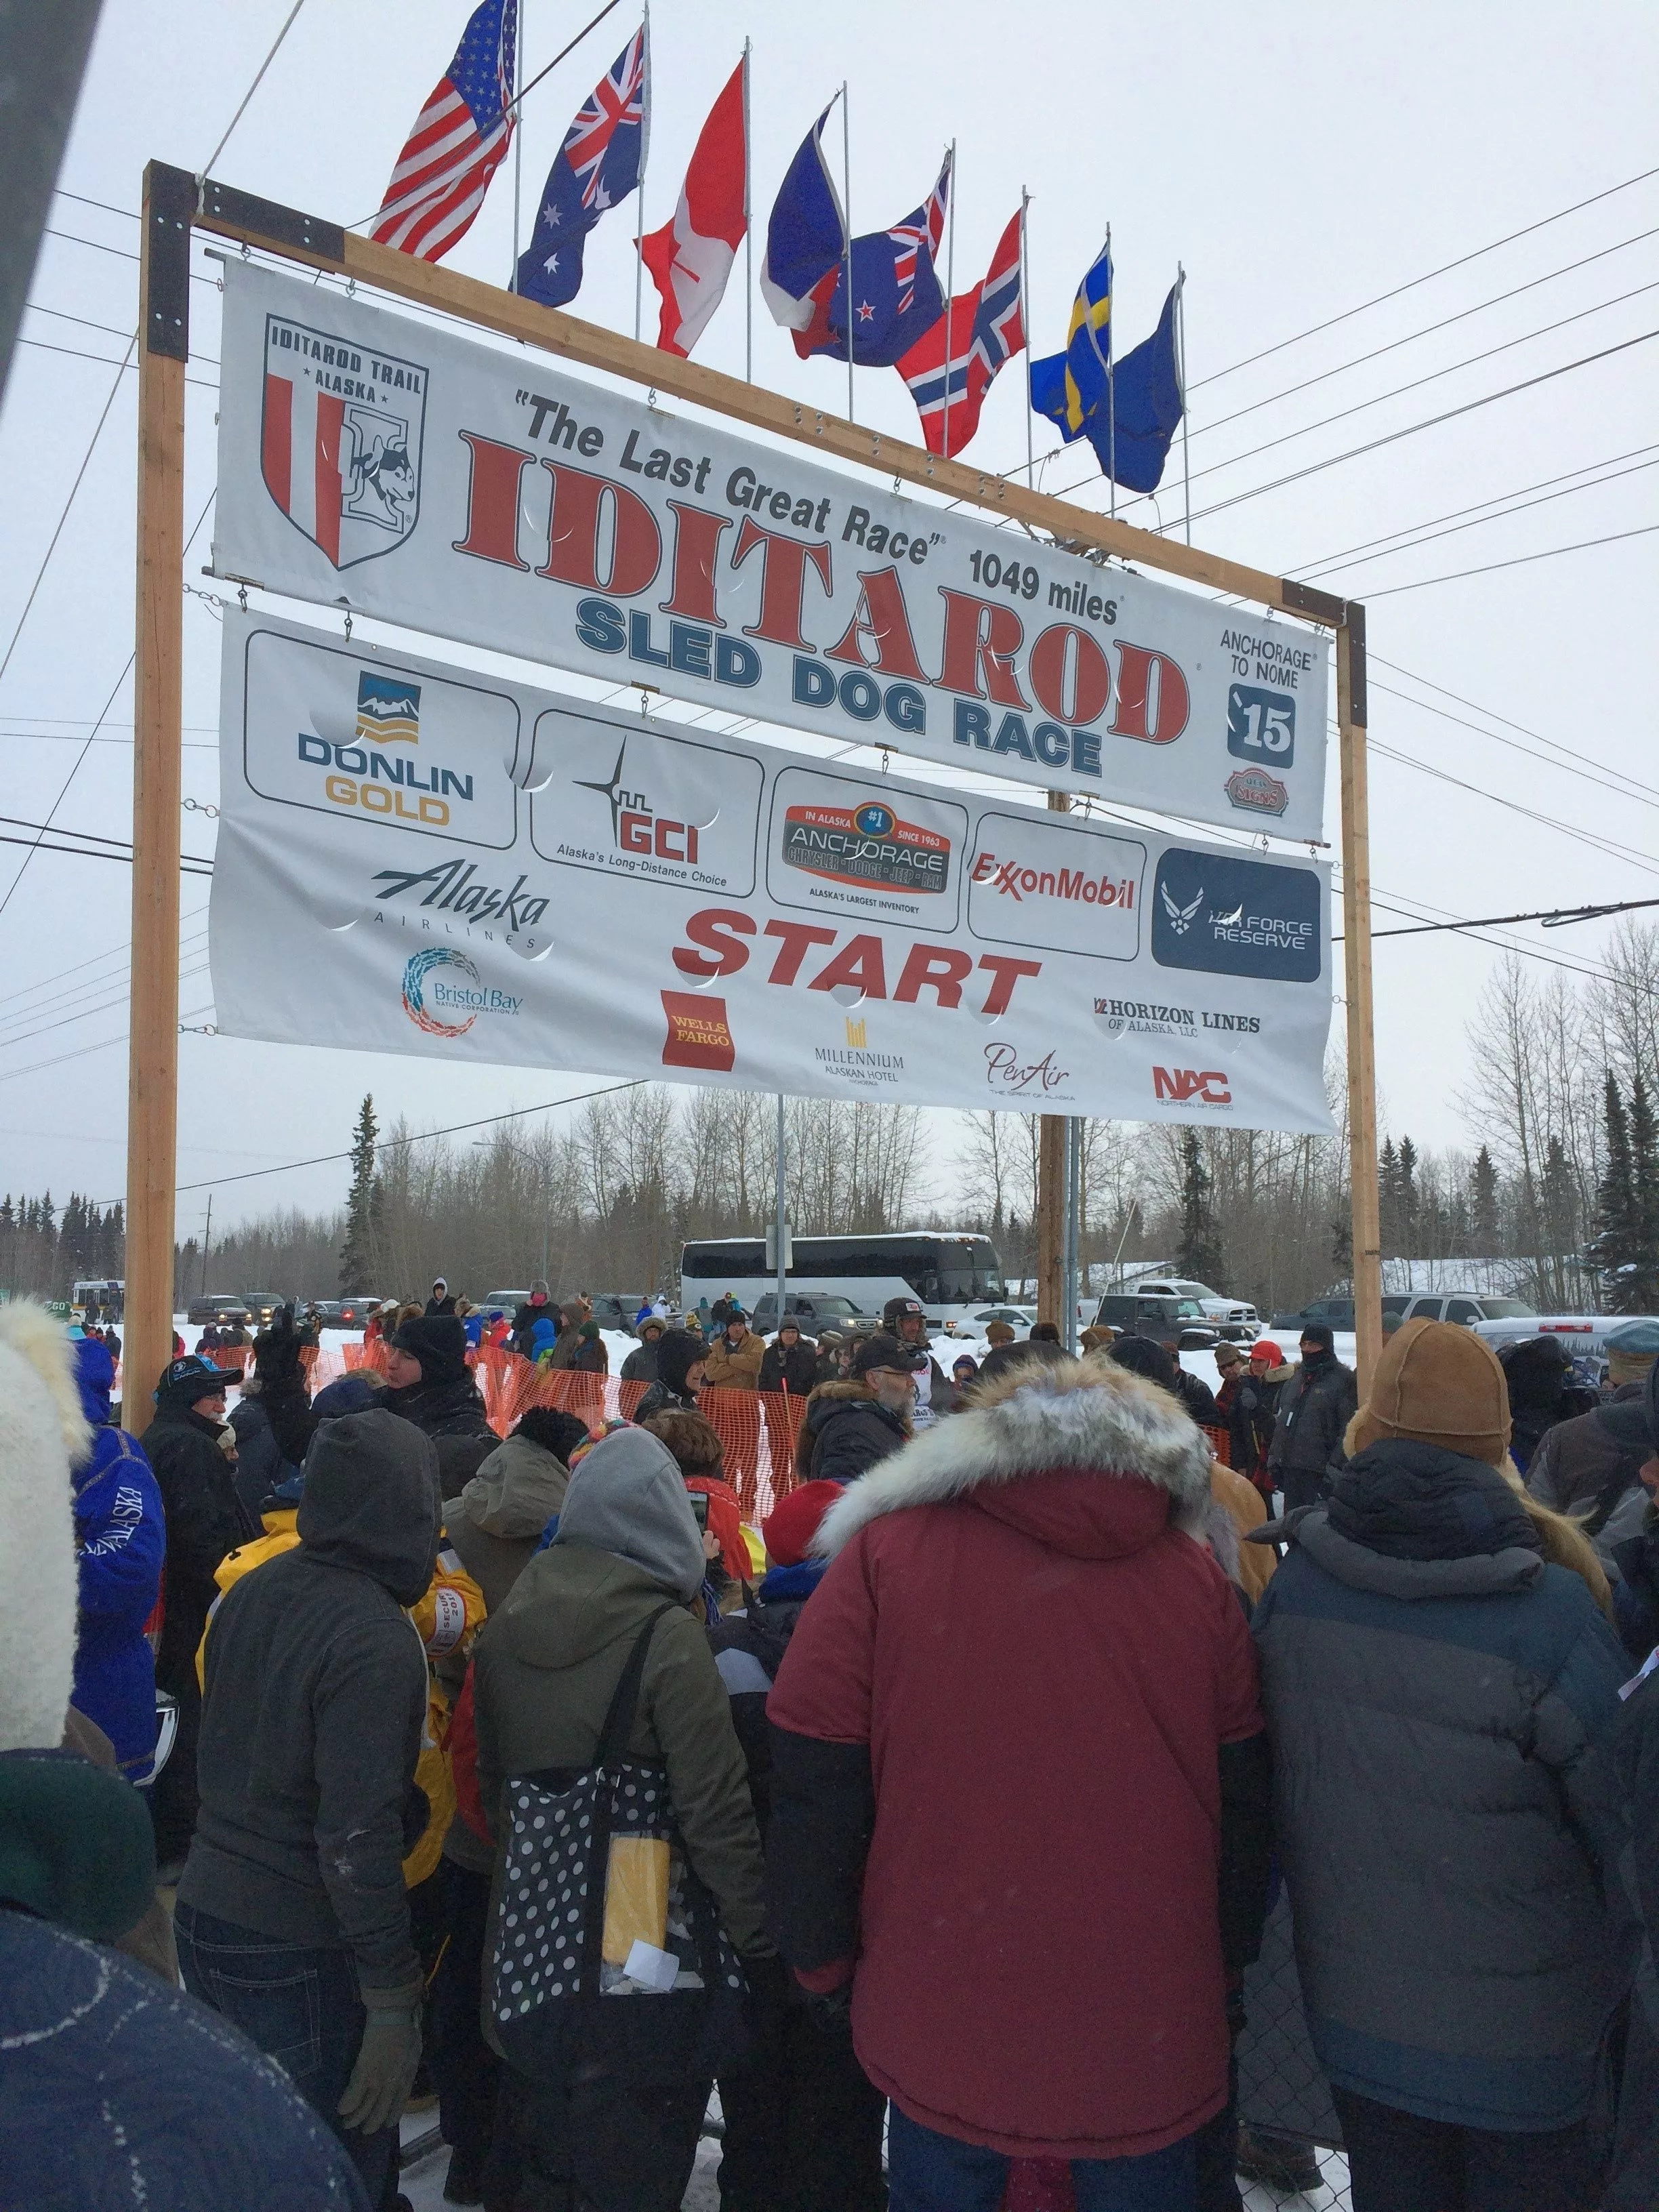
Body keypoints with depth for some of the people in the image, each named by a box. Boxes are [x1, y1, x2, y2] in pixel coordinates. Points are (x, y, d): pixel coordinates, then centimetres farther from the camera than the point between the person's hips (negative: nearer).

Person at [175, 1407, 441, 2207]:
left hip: (205, 1919, 8)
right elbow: (358, 1836, -24)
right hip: (300, 1954, -8)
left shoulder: (250, 1593, 2)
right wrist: (392, 2000, -19)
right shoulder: (375, 1639, -23)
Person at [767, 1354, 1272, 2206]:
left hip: (941, 2028, -1)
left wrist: (826, 1971, 6)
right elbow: (1245, 1809, 3)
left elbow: (813, 1795, -8)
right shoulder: (1197, 1574, -3)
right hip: (1152, 2032, 2)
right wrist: (1226, 1969, 17)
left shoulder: (885, 1551, -10)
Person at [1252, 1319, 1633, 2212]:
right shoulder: (1548, 1612, -23)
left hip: (1352, 2011, 4)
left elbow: (1263, 1780, 1)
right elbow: (1628, 1825, -14)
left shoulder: (1292, 1586, -10)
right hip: (1520, 2034, -4)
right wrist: (1623, 2001, 4)